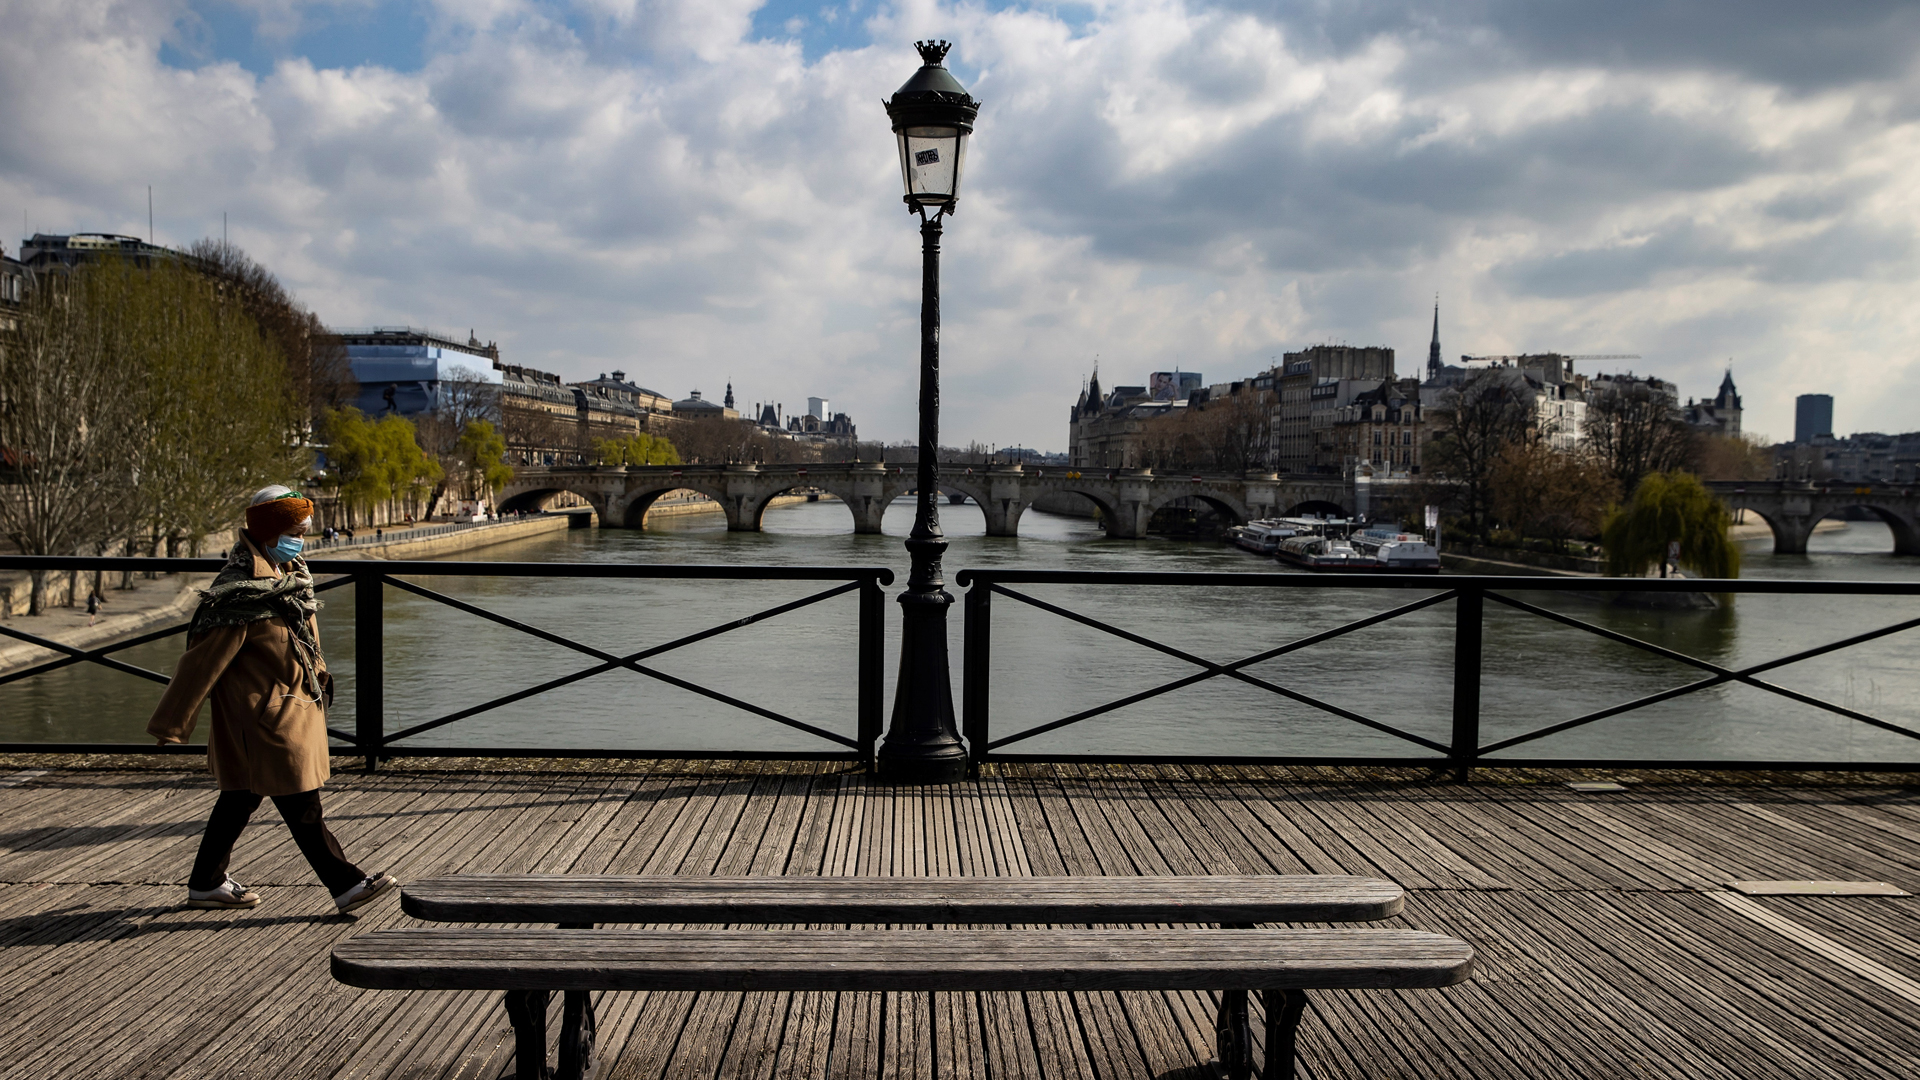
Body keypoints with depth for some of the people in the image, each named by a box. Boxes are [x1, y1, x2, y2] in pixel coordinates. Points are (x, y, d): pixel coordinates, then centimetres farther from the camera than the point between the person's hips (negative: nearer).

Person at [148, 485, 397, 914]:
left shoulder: (288, 573, 9)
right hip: (263, 714, -10)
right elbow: (203, 658, -18)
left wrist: (318, 675, 32)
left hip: (290, 708, 10)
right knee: (301, 805, -3)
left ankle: (206, 883, 31)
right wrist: (173, 722, -15)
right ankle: (346, 885, 1)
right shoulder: (241, 592, -20)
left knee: (241, 796, 18)